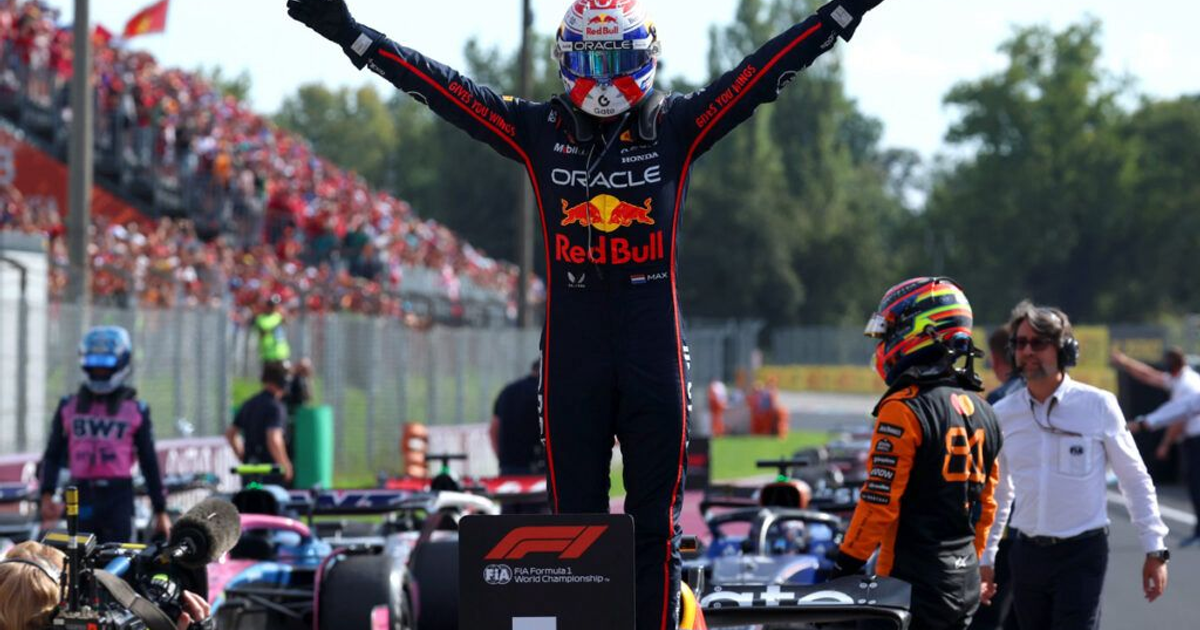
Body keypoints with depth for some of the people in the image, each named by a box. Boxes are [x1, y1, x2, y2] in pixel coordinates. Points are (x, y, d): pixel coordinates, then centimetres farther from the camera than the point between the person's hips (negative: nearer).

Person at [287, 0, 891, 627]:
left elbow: (763, 71, -1)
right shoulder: (540, 131, 5)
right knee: (575, 523, 5)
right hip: (572, 357, 1)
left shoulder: (675, 127, 3)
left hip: (655, 357, 0)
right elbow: (444, 89, 3)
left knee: (655, 523, 5)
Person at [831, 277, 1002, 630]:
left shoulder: (904, 409, -14)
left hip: (914, 578, -8)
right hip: (965, 582, 8)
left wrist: (845, 566, -10)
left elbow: (879, 501, -16)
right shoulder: (981, 411, 12)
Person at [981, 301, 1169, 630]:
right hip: (1027, 553, 4)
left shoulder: (1098, 405, -5)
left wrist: (1154, 550, -1)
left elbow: (1135, 480, 1)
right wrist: (984, 559, 17)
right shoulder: (1003, 414, 4)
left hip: (1082, 554, -4)